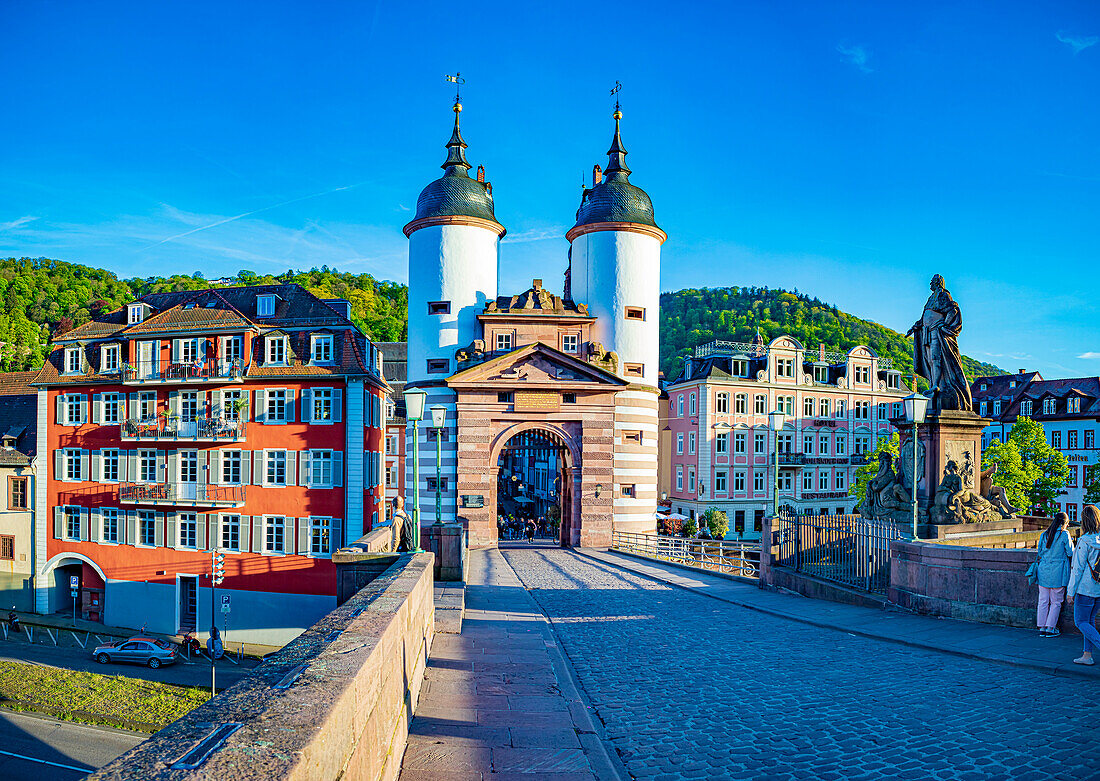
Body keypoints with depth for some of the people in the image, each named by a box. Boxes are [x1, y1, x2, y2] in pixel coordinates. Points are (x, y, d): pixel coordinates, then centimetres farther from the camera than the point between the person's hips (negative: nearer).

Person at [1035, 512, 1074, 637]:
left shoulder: (1044, 534, 7)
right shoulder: (1064, 534, -7)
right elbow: (1070, 553, -4)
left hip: (1043, 571, 4)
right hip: (1057, 572, -4)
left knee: (1043, 601, 9)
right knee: (1056, 602, 6)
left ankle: (1042, 628, 12)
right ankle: (1050, 629, 7)